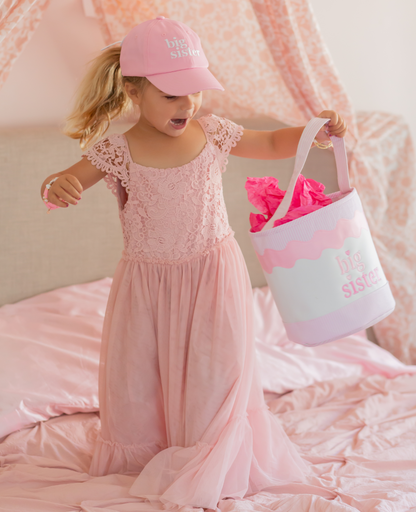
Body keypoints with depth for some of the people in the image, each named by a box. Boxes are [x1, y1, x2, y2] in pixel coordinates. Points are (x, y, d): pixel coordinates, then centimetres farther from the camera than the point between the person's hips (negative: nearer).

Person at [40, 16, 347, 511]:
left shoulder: (213, 133, -6)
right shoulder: (116, 151, -13)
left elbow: (273, 144, 9)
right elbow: (65, 184, -11)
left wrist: (314, 131, -7)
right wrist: (56, 186, -34)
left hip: (212, 275, 1)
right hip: (147, 282, 0)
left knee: (211, 372, 6)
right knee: (138, 375, 13)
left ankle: (206, 463, 27)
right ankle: (145, 450, 41)